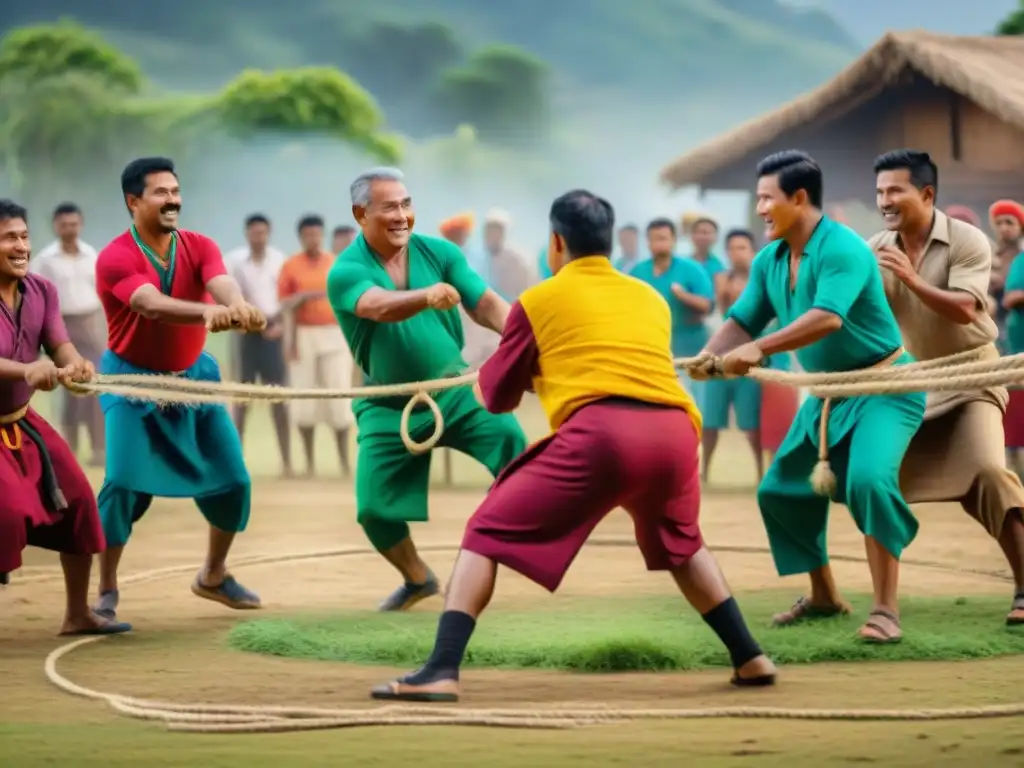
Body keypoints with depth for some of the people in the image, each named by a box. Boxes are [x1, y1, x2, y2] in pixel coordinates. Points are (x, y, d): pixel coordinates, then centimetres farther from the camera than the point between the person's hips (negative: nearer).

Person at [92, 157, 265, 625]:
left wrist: (239, 307, -54)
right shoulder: (115, 259, -21)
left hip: (194, 375, 5)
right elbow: (153, 305, -40)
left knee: (233, 479, 5)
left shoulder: (199, 247, -7)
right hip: (133, 380, -5)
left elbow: (222, 284, -29)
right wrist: (207, 312, -59)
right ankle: (107, 591, -1)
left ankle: (213, 576, 27)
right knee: (124, 482, -16)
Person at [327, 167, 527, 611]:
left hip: (454, 389, 1)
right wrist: (426, 297, -59)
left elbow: (486, 304, -16)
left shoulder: (439, 253, -7)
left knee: (513, 443, -25)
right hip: (389, 406, -1)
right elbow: (380, 306, -37)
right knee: (375, 509, -4)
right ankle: (418, 578, 25)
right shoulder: (345, 272, -16)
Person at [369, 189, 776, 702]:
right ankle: (750, 659, 30)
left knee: (488, 533, 5)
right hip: (674, 431, 5)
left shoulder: (538, 302, 17)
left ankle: (441, 672, -10)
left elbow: (497, 397, 25)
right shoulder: (652, 299, 28)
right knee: (681, 546, 35)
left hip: (600, 433, -5)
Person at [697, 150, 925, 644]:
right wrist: (709, 358, -18)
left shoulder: (843, 249, -23)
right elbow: (742, 320, 2)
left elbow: (828, 317, -37)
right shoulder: (770, 261, 2)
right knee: (781, 490, 12)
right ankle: (824, 597, 29)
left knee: (869, 478, -31)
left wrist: (760, 350, -41)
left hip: (882, 386, -9)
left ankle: (886, 609, -25)